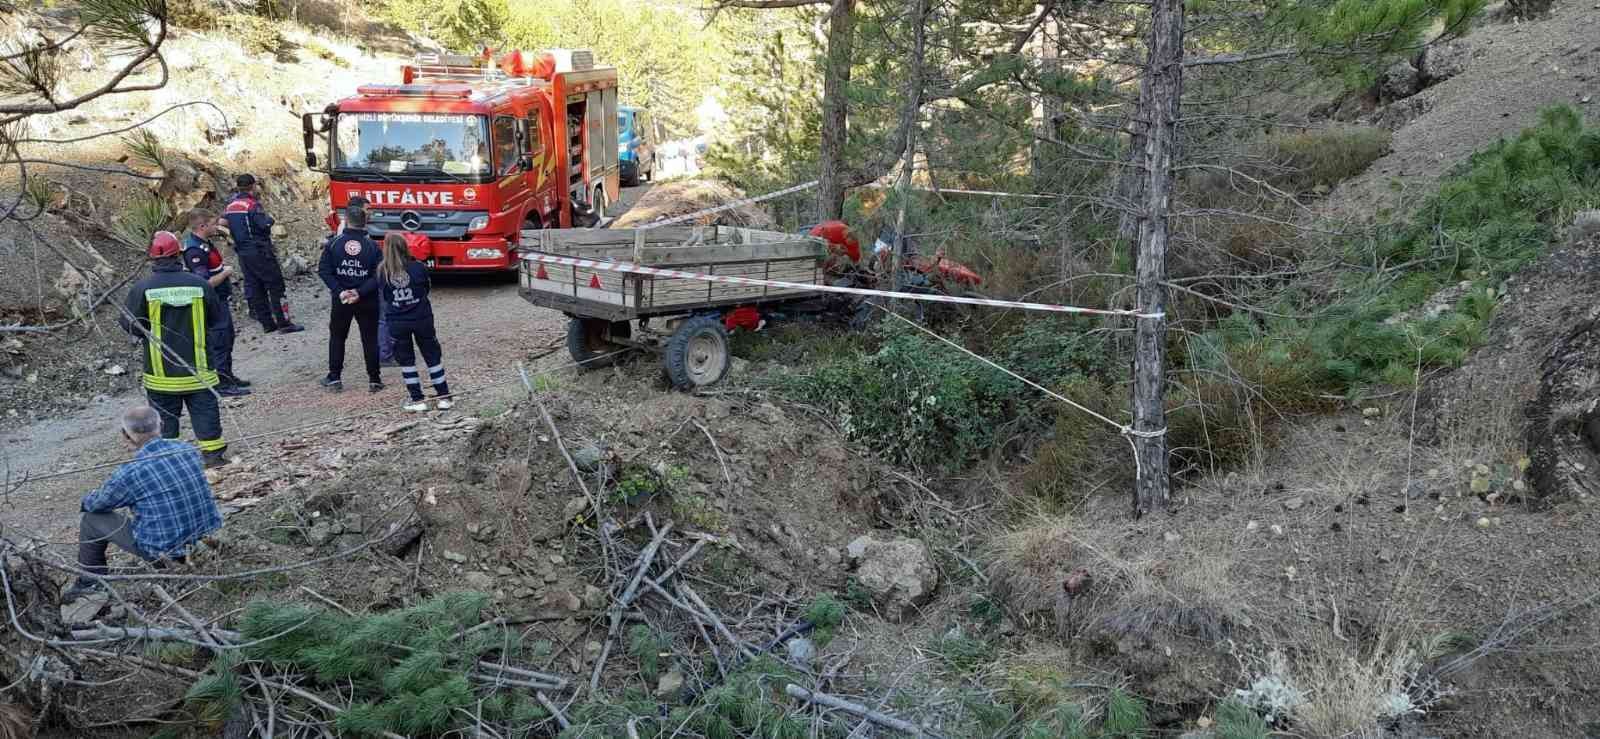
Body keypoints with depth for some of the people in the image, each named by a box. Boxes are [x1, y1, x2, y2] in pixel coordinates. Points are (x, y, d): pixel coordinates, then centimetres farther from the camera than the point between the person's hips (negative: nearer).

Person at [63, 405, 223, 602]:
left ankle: (90, 585, 30)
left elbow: (97, 504, 0)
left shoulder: (129, 474, -20)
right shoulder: (189, 451, -4)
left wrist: (86, 501, 27)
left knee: (92, 519, 12)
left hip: (165, 552, -5)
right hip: (207, 539, 6)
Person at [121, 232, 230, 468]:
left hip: (160, 370, 0)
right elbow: (217, 320, 4)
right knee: (205, 411, 8)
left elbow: (130, 325, -3)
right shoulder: (199, 285, -7)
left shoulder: (142, 288, -10)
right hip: (197, 367, 0)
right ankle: (212, 453, 9)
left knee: (165, 415, 11)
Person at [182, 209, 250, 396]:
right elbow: (205, 284, -30)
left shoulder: (204, 243, 7)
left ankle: (227, 376, 33)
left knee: (227, 339, 20)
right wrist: (225, 273, -18)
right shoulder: (195, 251, -25)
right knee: (218, 342, -4)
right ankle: (222, 383, 3)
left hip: (220, 300, 11)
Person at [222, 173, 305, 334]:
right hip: (260, 252, -8)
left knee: (254, 287, 11)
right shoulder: (252, 204, -15)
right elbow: (265, 225, -22)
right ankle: (283, 323, -4)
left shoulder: (231, 205, 8)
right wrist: (269, 218, -2)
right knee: (275, 286, -3)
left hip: (242, 253, 8)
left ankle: (267, 323, 14)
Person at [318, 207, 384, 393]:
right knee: (370, 339, 7)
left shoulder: (333, 243, -6)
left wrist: (339, 292, -14)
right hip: (367, 301, -1)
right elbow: (378, 275, -14)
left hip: (341, 299, 1)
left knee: (337, 337, 16)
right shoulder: (372, 246, -7)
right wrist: (360, 292, -16)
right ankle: (374, 379, 7)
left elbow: (324, 271, -11)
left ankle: (334, 378, 18)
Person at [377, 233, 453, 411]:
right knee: (433, 356, 12)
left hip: (397, 323, 0)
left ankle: (417, 400, 11)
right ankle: (444, 397, 14)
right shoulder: (418, 268, -11)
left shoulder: (382, 271, -10)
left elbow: (384, 296, 1)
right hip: (422, 319, 0)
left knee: (406, 360, 12)